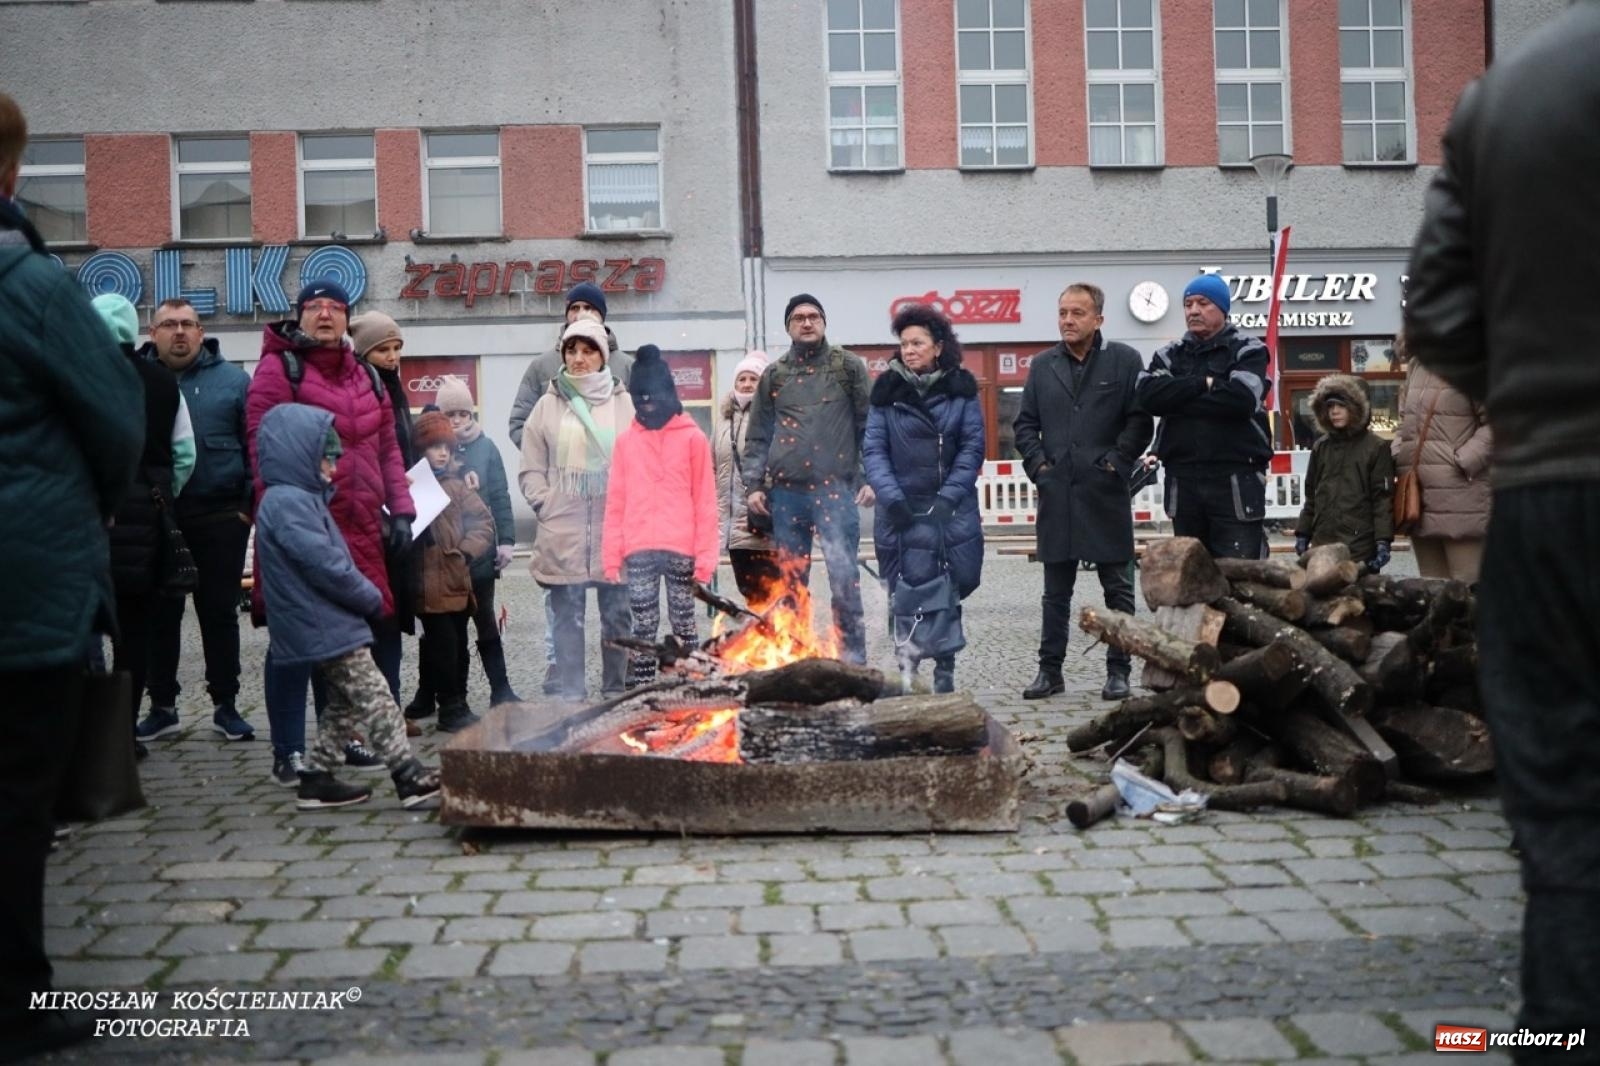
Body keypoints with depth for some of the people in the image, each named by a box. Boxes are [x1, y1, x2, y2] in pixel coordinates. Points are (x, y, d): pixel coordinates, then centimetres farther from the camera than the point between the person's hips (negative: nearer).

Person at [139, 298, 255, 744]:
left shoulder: (233, 380, 1)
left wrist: (250, 504, -6)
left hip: (220, 515, -1)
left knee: (219, 611, 6)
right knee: (160, 612, 9)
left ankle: (225, 704, 15)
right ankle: (162, 706, 19)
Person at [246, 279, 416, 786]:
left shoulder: (366, 376, 18)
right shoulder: (278, 368, -3)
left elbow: (387, 448, 18)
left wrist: (399, 509, 8)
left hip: (362, 529, 6)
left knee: (379, 630, 7)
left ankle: (368, 738, 21)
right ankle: (288, 753, 8)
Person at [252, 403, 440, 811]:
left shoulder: (297, 498, 16)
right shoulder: (289, 503, -18)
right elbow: (326, 566, -22)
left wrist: (365, 596, 13)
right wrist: (371, 598, -9)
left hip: (324, 626, 11)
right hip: (328, 628, -11)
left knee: (344, 703, 16)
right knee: (374, 698, -9)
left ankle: (318, 778, 20)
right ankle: (408, 776, -9)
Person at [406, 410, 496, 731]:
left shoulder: (456, 485, 8)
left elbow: (483, 520, 6)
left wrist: (468, 550, -6)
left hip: (457, 579, 5)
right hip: (429, 582, -5)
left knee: (458, 646, 13)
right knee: (443, 645, -4)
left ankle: (457, 704, 24)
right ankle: (451, 708, 5)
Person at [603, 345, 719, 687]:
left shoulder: (692, 438, 0)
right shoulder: (626, 441, 8)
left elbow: (705, 500, -2)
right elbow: (616, 501, 7)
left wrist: (706, 553, -8)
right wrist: (611, 554, 0)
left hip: (681, 549, -2)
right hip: (638, 550, 2)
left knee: (683, 623, 6)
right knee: (643, 627, 6)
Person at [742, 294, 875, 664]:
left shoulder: (848, 366, 6)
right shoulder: (774, 375, 14)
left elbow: (868, 425, 3)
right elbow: (758, 437, 15)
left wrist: (870, 478, -5)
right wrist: (754, 485, 6)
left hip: (836, 487, -3)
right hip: (786, 491, 3)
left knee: (844, 575, -8)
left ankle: (852, 657, 0)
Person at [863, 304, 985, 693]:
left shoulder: (961, 388, 4)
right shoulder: (887, 390, 3)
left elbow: (972, 447, 1)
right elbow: (873, 449, 1)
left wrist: (949, 496, -11)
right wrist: (891, 496, -13)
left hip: (953, 508, 1)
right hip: (902, 510, -1)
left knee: (950, 587, 2)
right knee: (910, 587, -8)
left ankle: (944, 668, 17)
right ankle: (907, 659, 10)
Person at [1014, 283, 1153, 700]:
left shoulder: (1124, 360, 1)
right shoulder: (1043, 365, 11)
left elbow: (1140, 420, -2)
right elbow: (1025, 424, 13)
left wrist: (1116, 462, -9)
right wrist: (1037, 465, 1)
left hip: (1105, 493, -3)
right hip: (1056, 493, 3)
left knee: (1117, 587, 3)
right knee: (1055, 590, 9)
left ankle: (1118, 670, 11)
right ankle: (1050, 670, 16)